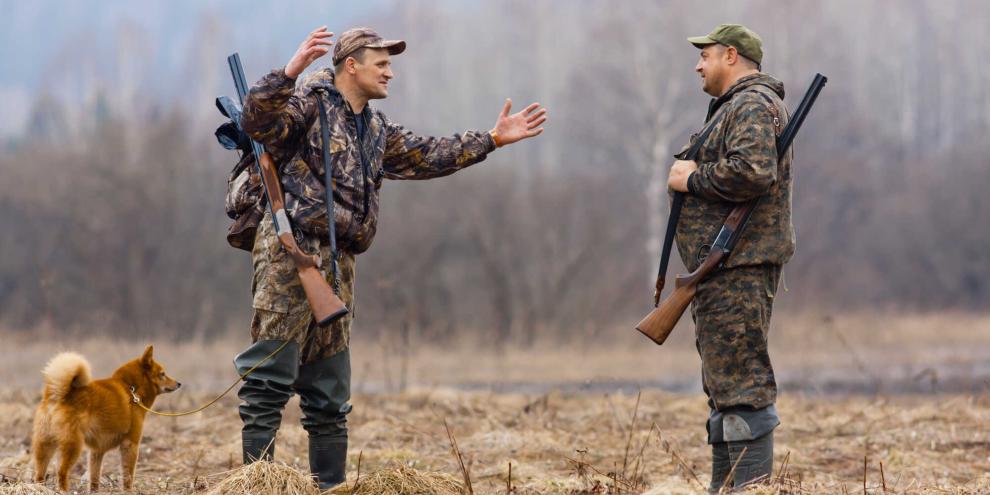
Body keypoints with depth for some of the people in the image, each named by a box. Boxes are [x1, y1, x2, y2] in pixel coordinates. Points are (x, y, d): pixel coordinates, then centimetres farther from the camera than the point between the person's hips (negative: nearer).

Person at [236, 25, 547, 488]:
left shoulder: (376, 130, 22)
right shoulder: (308, 102, -4)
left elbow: (427, 156, 31)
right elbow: (257, 120, -20)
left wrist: (492, 139, 29)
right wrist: (291, 71, -34)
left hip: (338, 265, 9)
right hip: (290, 253, -9)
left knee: (329, 394, 12)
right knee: (269, 381, -12)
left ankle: (331, 488, 17)